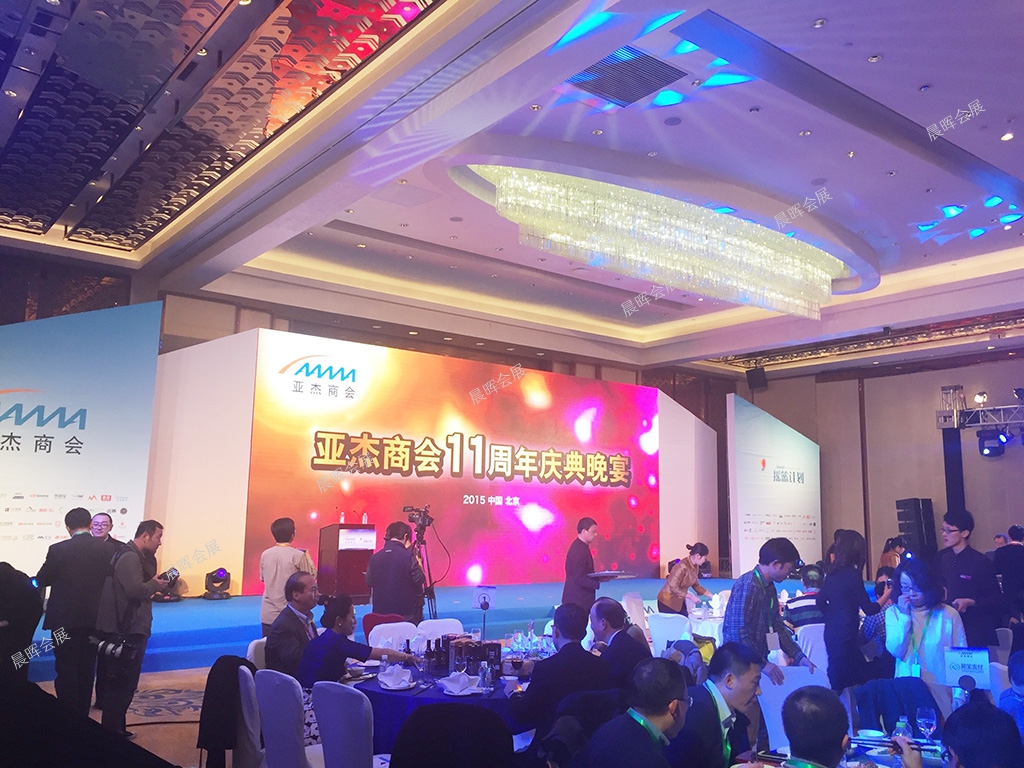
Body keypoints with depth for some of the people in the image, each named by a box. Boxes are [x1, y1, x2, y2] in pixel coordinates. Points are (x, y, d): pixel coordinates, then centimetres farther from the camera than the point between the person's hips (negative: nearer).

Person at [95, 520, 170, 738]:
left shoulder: (137, 556, 14)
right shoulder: (130, 557, -18)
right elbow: (136, 590, -28)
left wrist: (156, 583, 3)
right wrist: (156, 584, -12)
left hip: (131, 629, 11)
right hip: (125, 631, -11)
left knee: (125, 682, 18)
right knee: (121, 683, -1)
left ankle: (116, 728, 27)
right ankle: (111, 731, 7)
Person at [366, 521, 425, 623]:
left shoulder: (374, 557, 0)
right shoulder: (408, 557, -13)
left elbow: (369, 582, 9)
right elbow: (419, 580, -8)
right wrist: (418, 562, 4)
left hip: (381, 612, 4)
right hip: (407, 614, -4)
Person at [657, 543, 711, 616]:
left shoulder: (695, 567, 1)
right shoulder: (682, 566, -26)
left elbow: (696, 585, 15)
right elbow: (673, 587, -26)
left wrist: (709, 594, 8)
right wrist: (690, 597, -22)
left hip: (679, 602, 8)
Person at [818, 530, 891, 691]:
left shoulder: (833, 573, 8)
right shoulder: (853, 574, -14)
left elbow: (821, 602, 15)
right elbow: (869, 609, -9)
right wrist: (887, 594, 3)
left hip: (832, 633, 8)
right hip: (845, 636, -8)